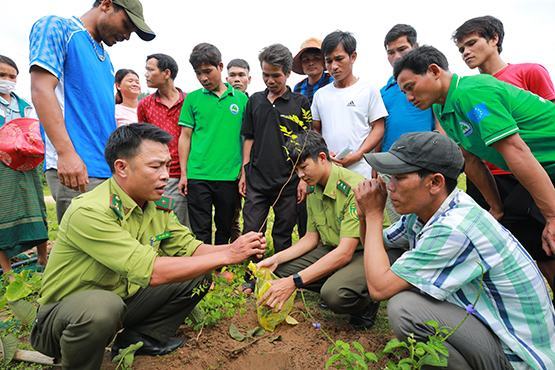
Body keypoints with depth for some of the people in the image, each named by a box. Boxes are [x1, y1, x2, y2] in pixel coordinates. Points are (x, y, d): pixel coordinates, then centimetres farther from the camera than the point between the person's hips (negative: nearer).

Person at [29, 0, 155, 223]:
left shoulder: (105, 57, 23)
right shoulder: (57, 27, 2)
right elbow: (41, 90, -11)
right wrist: (66, 153, -21)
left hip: (110, 169, 7)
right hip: (76, 167, -7)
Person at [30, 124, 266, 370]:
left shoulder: (158, 205, -7)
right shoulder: (90, 211, -31)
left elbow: (189, 248, -4)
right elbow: (150, 271, -36)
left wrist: (234, 249, -23)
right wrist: (227, 256, -31)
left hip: (123, 298, 7)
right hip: (66, 310, -6)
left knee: (198, 278, -2)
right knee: (104, 306, -39)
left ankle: (138, 338, 12)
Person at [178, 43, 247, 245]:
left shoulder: (241, 98, 5)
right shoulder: (192, 98, 4)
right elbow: (185, 137, 5)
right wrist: (183, 174, 1)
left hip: (230, 176, 1)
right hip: (197, 176, -1)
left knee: (225, 229, 14)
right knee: (200, 232, 5)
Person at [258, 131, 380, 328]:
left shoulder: (354, 188, -26)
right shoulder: (313, 190, 2)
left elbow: (345, 253, -29)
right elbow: (311, 237, 9)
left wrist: (294, 282, -31)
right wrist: (276, 258, -7)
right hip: (332, 249, 8)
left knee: (334, 293, -35)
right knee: (282, 269, -7)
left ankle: (367, 303, 0)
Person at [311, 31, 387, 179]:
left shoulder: (369, 90, 3)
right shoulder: (320, 94, 13)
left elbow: (378, 129, 0)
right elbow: (315, 131, 14)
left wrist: (357, 155, -13)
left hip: (360, 170, -3)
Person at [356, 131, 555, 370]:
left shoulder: (454, 229, -31)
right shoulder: (424, 208, -5)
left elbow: (379, 288, -27)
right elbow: (379, 246, 8)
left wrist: (374, 215, -19)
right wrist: (365, 214, -12)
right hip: (479, 316, 8)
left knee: (403, 308, -28)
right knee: (390, 257, 1)